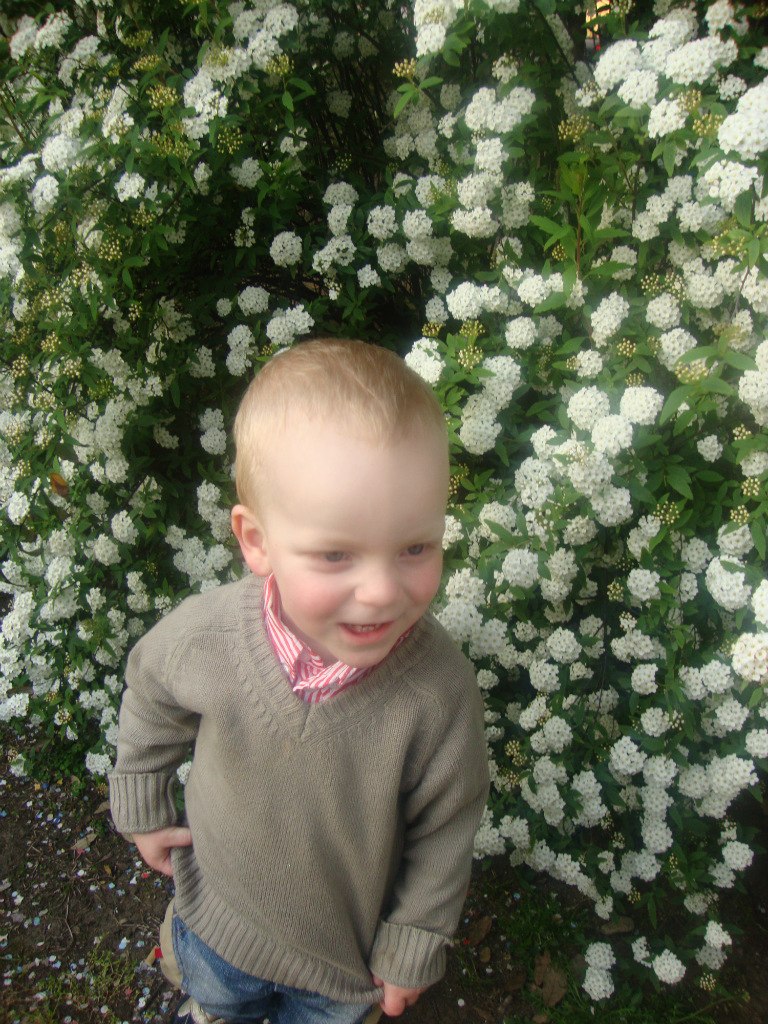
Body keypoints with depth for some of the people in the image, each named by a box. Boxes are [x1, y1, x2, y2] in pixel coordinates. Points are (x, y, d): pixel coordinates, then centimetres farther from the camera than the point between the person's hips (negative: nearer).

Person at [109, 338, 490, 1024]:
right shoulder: (202, 635, -32)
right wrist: (143, 808, 5)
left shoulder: (441, 691, -36)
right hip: (219, 917, 2)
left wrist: (413, 947, -5)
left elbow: (444, 831, -17)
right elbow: (150, 701, -7)